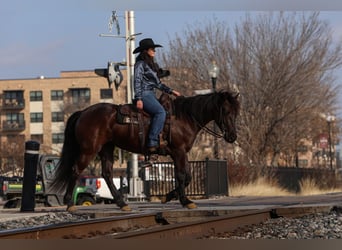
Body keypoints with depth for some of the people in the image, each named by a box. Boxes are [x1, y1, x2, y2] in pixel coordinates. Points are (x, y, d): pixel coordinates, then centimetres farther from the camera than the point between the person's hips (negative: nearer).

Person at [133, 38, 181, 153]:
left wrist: (171, 91, 19)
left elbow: (158, 83, 26)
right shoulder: (140, 64, -5)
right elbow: (137, 82, -13)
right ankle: (152, 142, -32)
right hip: (144, 95, -10)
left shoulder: (151, 64, 22)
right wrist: (138, 99, -22)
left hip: (151, 95, 10)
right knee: (160, 112, -28)